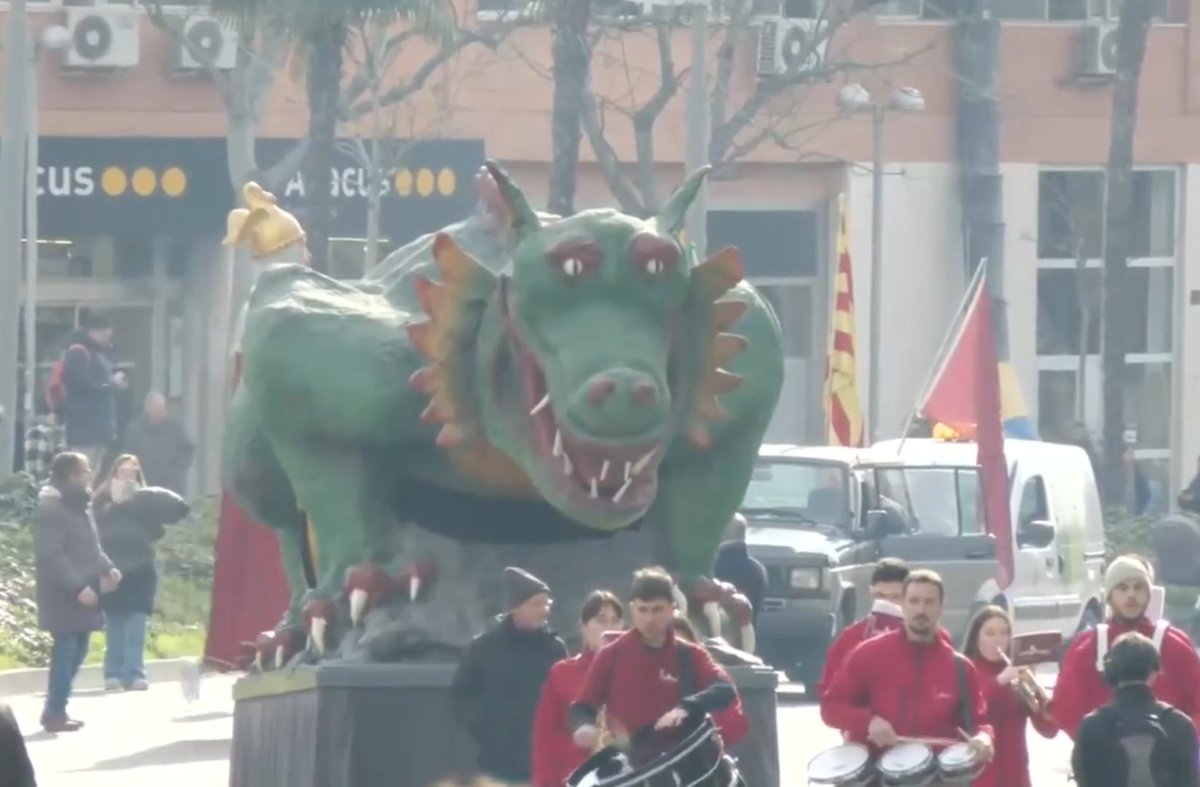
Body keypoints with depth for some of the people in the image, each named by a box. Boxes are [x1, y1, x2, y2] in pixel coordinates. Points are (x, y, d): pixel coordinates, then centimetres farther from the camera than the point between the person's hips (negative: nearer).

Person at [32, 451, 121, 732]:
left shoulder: (79, 507, 16)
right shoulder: (51, 510, -15)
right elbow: (51, 556, -22)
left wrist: (107, 569, 6)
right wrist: (78, 586, -25)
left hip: (82, 593, 10)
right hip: (63, 595, -10)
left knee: (77, 651, 12)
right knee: (65, 650, -9)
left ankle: (56, 710, 19)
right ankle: (55, 714, -5)